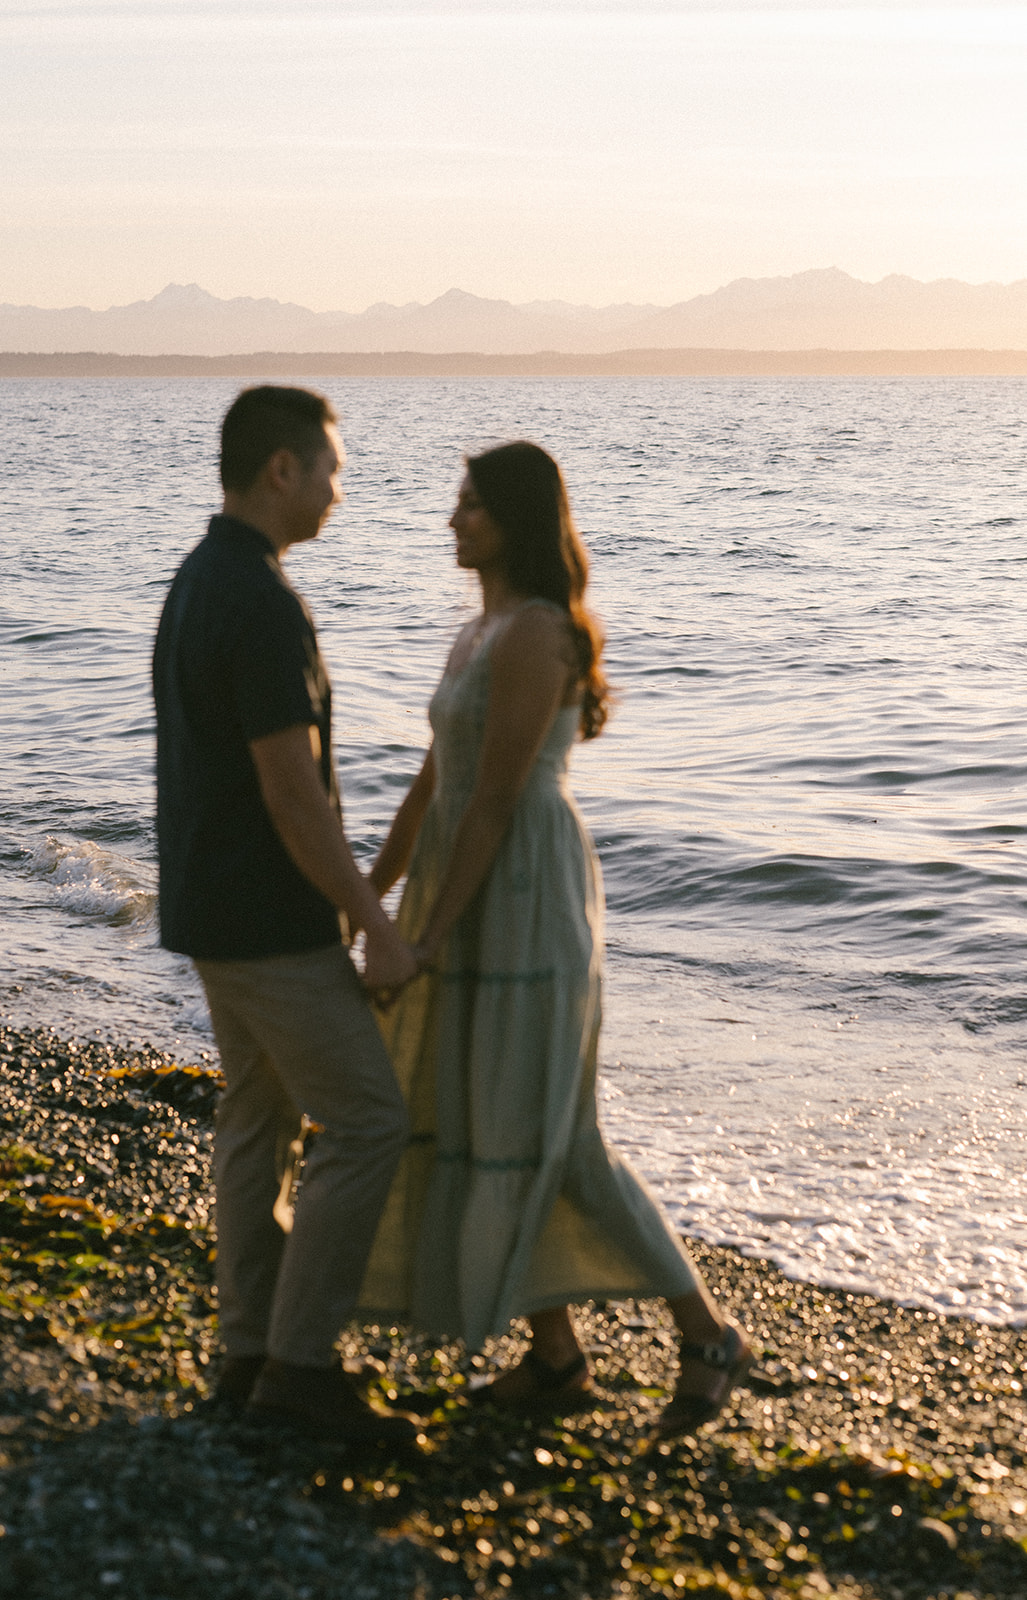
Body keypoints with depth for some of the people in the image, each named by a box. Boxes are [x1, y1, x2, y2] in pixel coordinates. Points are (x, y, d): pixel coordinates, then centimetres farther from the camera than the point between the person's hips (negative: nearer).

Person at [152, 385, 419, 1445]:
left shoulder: (196, 586, 10)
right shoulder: (265, 608, -24)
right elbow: (294, 797, -24)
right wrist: (378, 930, -16)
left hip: (214, 905, 10)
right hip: (266, 923, -10)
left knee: (259, 1118, 15)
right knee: (366, 1123, -4)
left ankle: (253, 1353, 22)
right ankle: (299, 1364, 2)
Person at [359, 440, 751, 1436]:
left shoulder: (532, 636, -19)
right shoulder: (486, 630, 14)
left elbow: (496, 797, -21)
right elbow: (437, 777, 18)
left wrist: (433, 935, -19)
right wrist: (369, 896, 19)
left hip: (524, 900, -10)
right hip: (480, 895, 10)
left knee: (545, 1144, -6)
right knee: (469, 1128, 10)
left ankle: (705, 1332, 8)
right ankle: (556, 1358, 18)